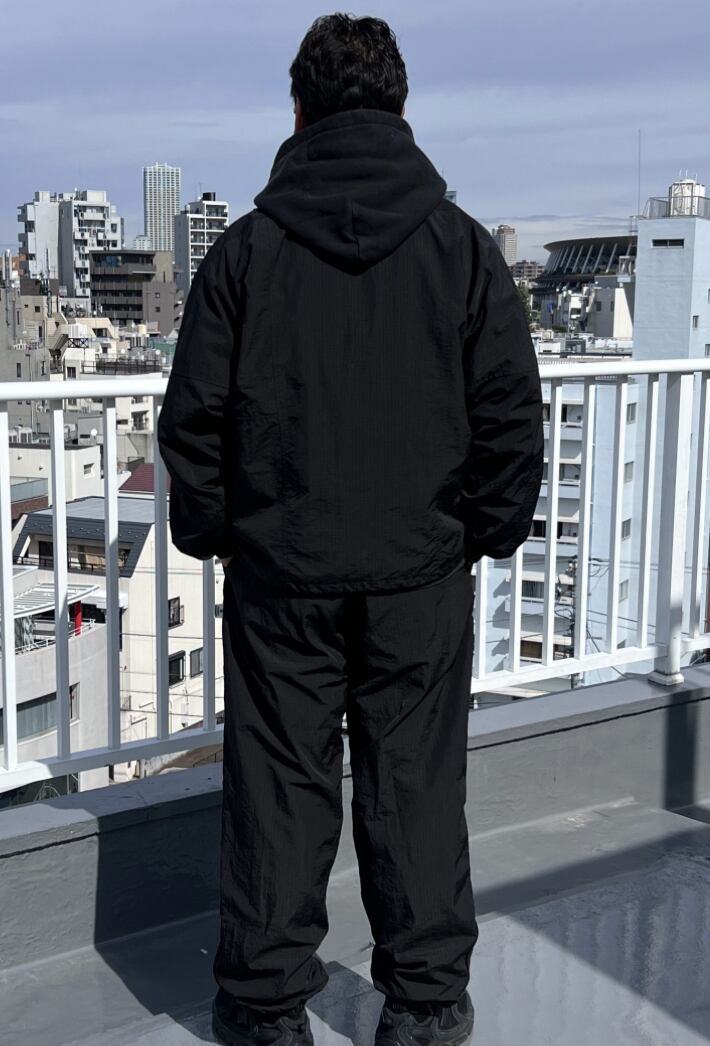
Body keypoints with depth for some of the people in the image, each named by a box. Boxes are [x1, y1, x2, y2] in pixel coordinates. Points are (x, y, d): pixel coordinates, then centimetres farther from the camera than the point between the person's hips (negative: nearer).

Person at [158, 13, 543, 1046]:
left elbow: (192, 417, -1)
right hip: (422, 573, 1)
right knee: (415, 782, 10)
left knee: (280, 784, 9)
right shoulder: (464, 245, -1)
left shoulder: (246, 248, -2)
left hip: (279, 572, 0)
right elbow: (513, 413, -2)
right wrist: (490, 529, 9)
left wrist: (209, 529, 12)